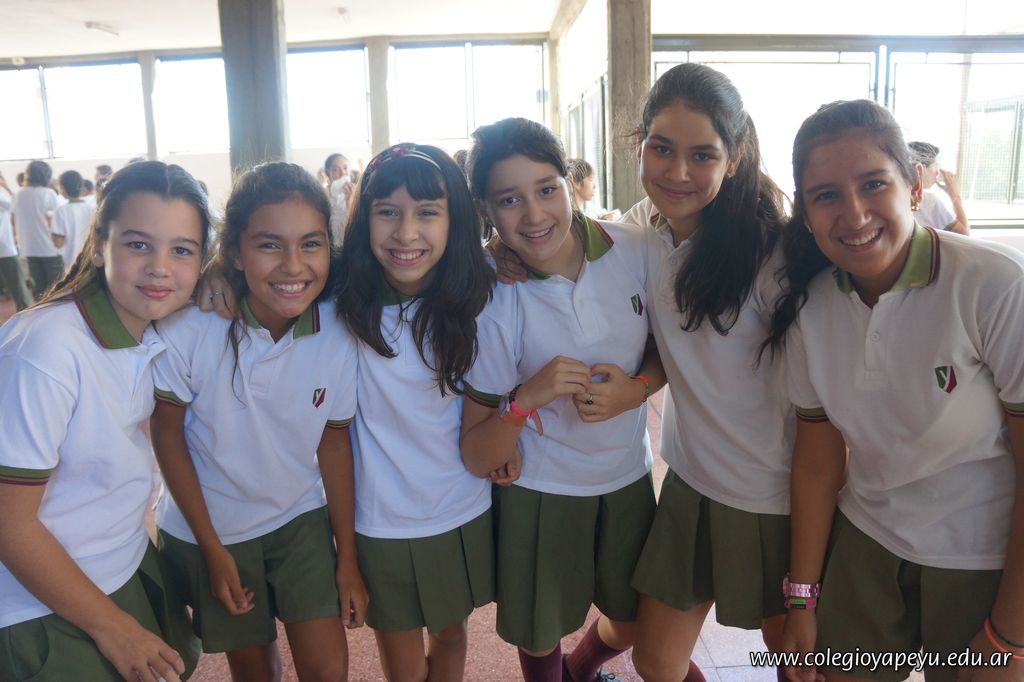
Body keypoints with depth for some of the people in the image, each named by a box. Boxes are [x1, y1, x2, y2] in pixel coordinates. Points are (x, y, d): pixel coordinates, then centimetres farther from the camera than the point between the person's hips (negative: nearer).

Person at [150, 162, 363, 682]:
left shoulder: (336, 335, -19)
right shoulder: (189, 326, -27)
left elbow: (333, 441, -7)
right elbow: (166, 433, -13)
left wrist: (347, 558, -1)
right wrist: (212, 548, -8)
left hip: (301, 519, 1)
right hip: (207, 526, -1)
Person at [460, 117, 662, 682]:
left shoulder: (634, 250, -15)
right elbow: (477, 459, -15)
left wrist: (635, 388, -17)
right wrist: (525, 399, -34)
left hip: (627, 476, 3)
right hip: (538, 491, -3)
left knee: (632, 624, 23)